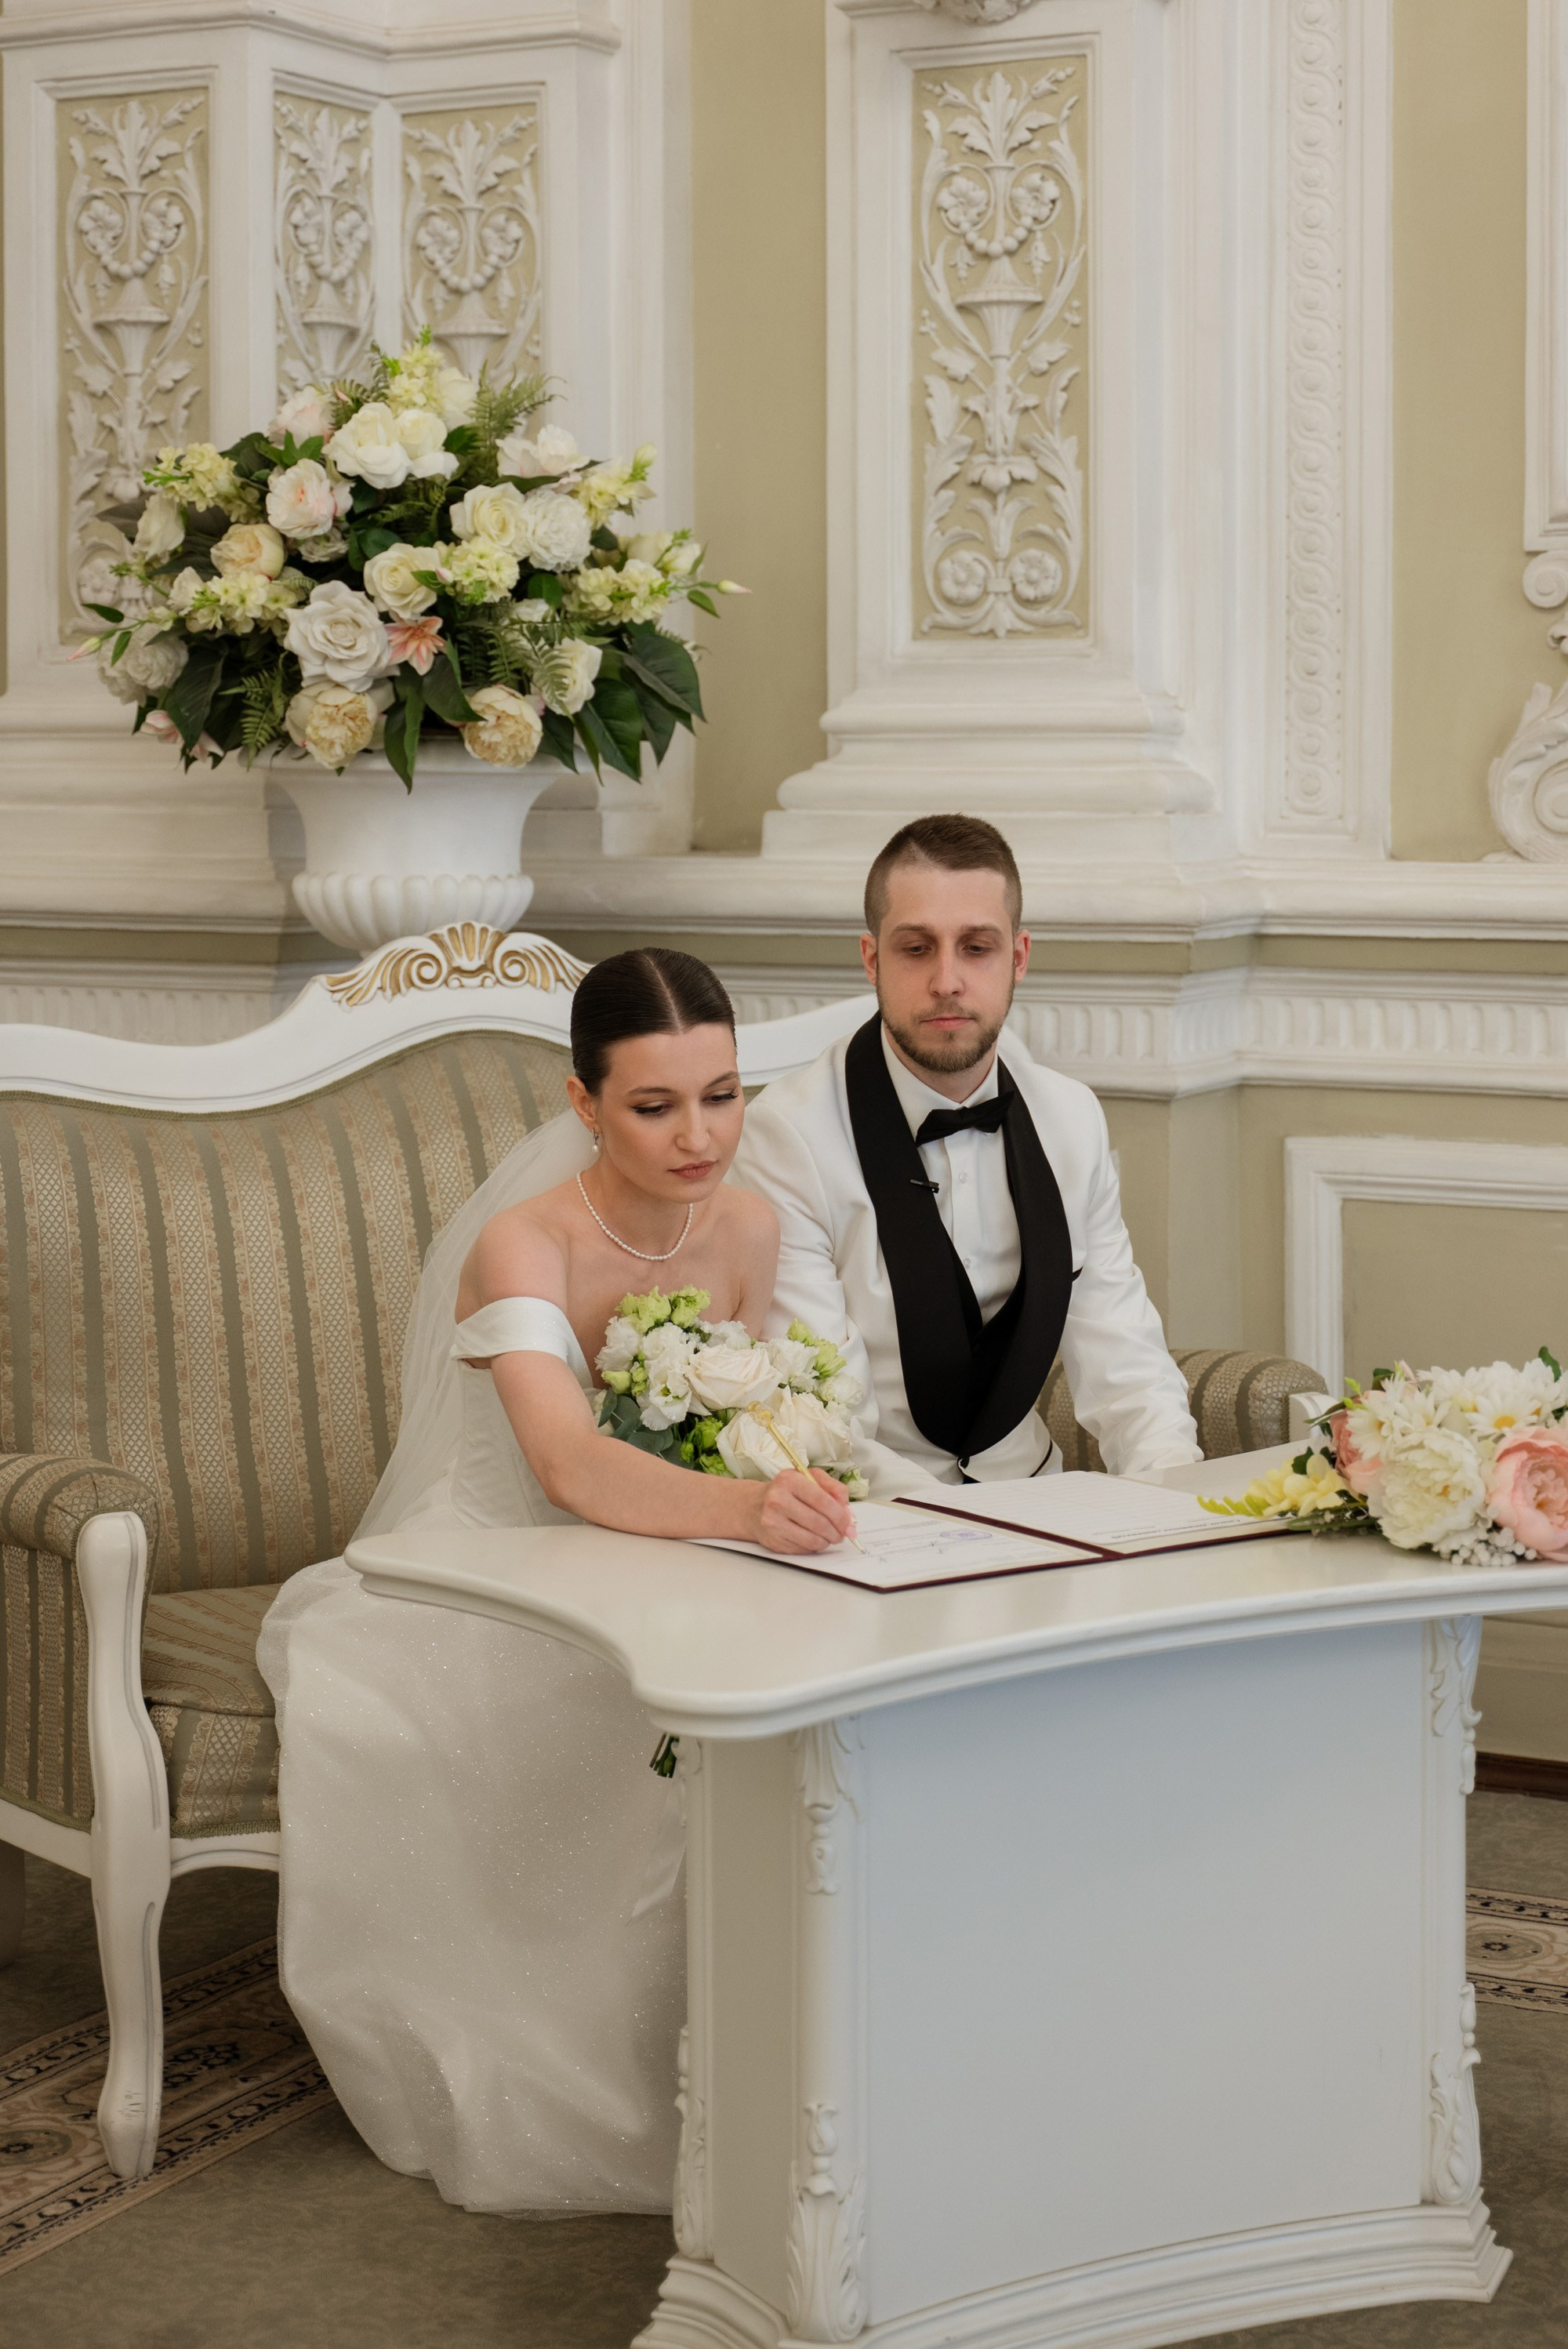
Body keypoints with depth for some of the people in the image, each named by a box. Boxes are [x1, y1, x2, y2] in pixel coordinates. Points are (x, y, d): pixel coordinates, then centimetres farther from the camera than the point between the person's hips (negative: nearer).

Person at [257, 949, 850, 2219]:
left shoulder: (748, 1228, -5)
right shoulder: (524, 1244, -22)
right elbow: (571, 1466, -40)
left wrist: (783, 1479, -16)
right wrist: (745, 1507, -57)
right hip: (494, 1587, -4)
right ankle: (517, 2094, -10)